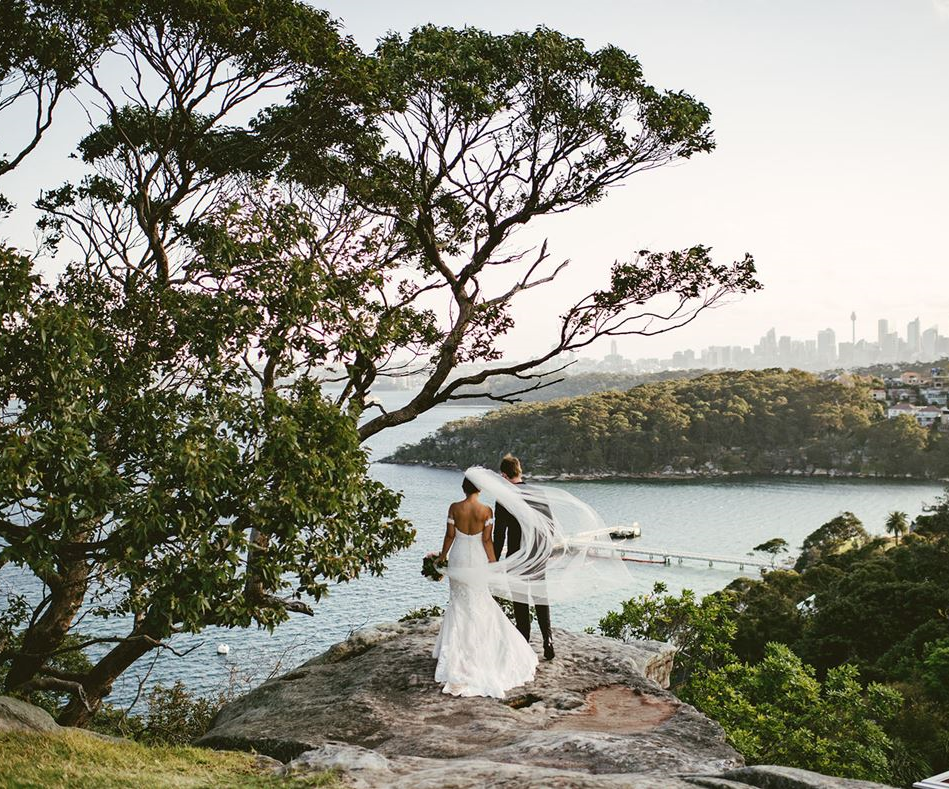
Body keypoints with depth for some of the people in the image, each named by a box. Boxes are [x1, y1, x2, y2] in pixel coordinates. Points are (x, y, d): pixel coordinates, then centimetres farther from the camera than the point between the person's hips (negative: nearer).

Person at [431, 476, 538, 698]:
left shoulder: (454, 508, -8)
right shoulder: (486, 511, -11)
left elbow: (450, 535, -3)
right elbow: (486, 540, -9)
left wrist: (442, 556, 11)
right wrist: (494, 563, 1)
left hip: (458, 558, 1)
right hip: (478, 560, -1)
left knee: (459, 602, 14)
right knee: (479, 603, 12)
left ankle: (455, 651, 19)